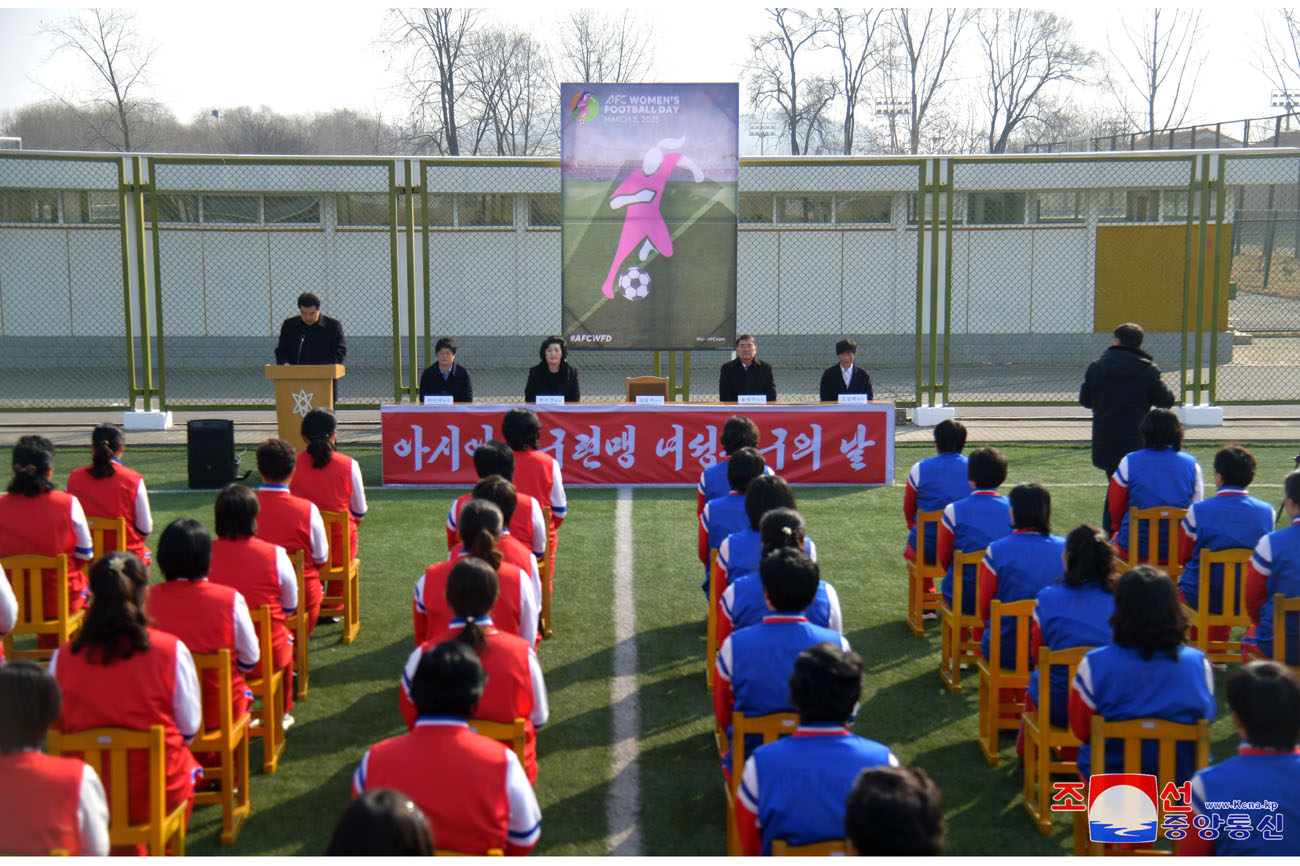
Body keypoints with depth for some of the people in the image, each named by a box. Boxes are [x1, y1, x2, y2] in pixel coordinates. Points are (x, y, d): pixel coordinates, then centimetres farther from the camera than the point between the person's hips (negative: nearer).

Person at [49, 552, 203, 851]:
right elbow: (189, 728, -7)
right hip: (158, 792, -2)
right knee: (187, 764, 30)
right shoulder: (171, 650, -17)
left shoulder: (63, 657, -12)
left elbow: (57, 727, 2)